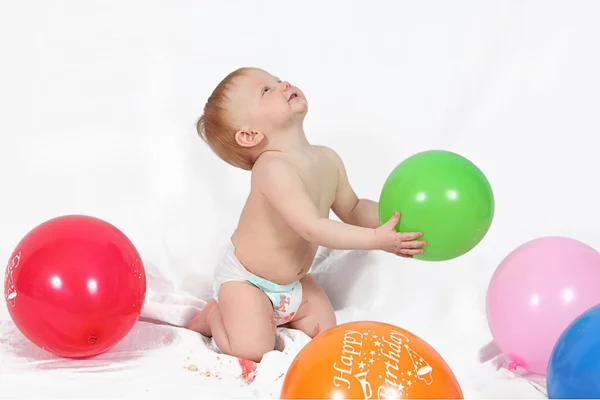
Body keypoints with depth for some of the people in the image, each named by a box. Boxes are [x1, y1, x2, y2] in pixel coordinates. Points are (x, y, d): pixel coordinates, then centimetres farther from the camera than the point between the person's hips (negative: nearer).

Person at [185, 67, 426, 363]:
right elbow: (313, 228, -36)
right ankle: (214, 316, 11)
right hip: (244, 280, -8)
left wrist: (391, 212, -9)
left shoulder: (328, 159, -4)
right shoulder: (273, 169, -31)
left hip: (294, 282, 8)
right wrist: (376, 239, -36)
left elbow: (351, 209, 9)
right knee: (253, 350, -18)